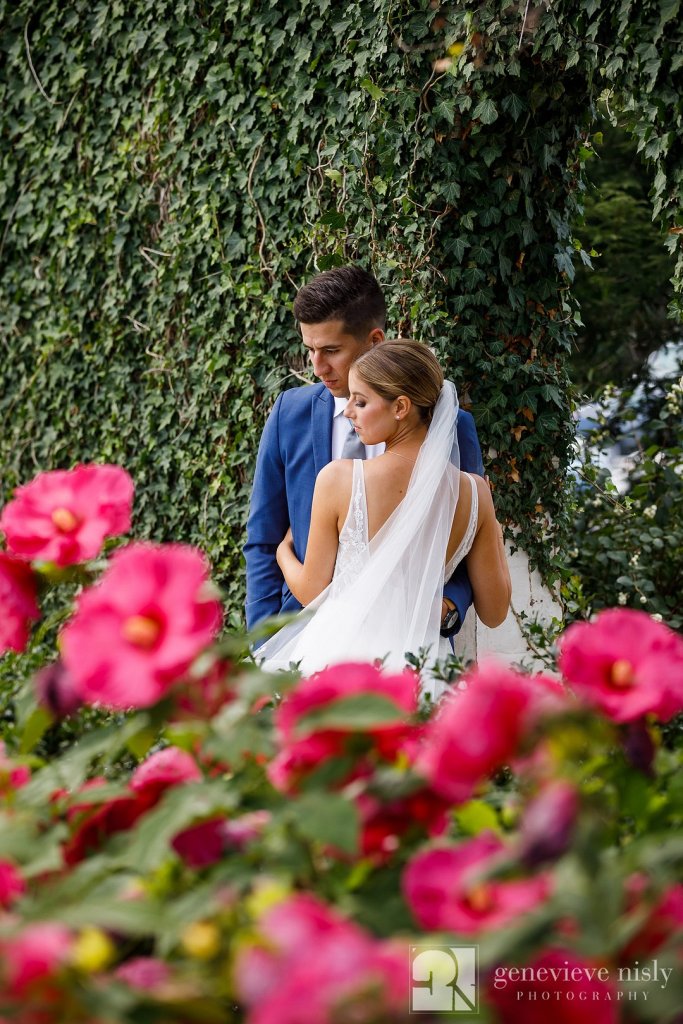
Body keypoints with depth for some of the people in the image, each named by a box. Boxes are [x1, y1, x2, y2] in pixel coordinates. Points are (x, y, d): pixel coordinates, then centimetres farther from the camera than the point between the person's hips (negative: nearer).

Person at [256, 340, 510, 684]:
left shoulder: (339, 478, -9)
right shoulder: (473, 492, -2)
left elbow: (312, 593, 3)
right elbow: (494, 612, 6)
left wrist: (283, 551, 25)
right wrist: (496, 536, 23)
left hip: (339, 657, -3)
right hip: (417, 663, 3)